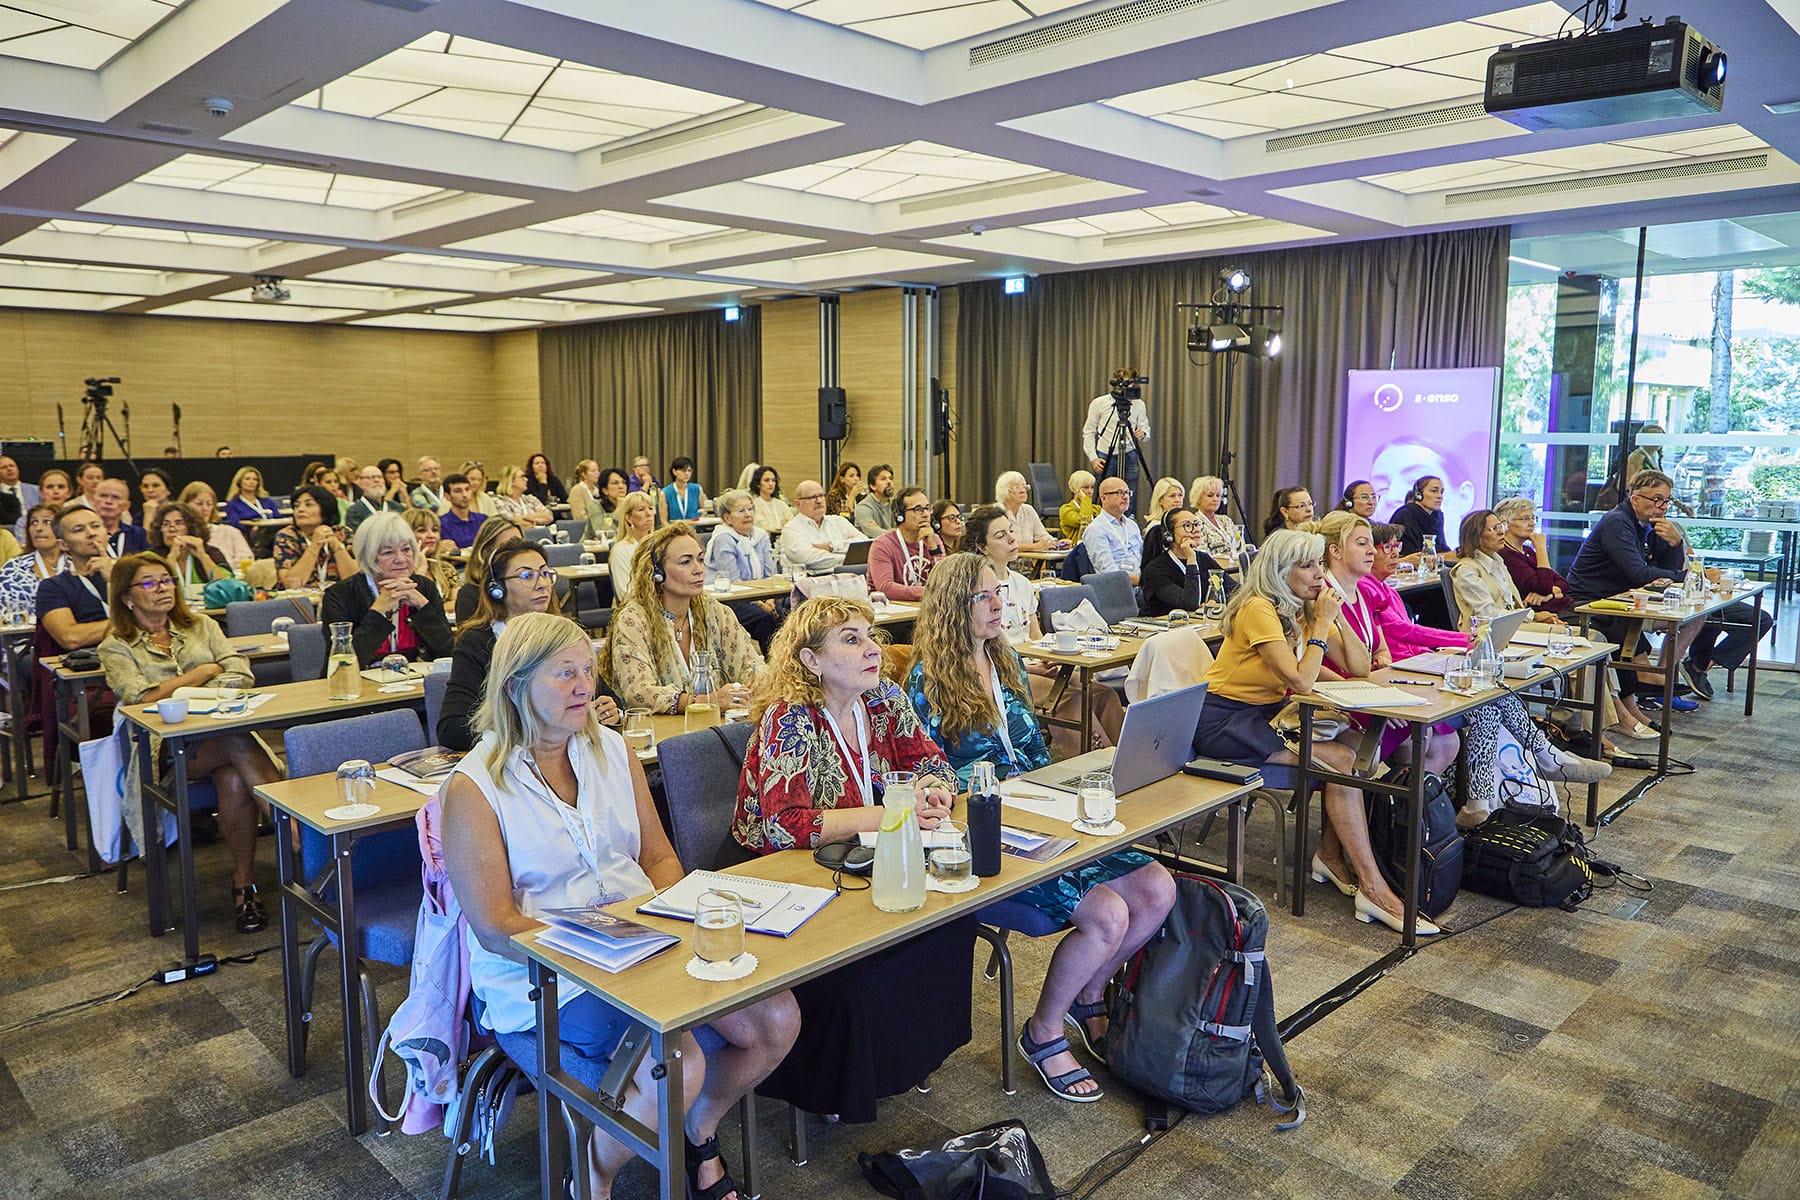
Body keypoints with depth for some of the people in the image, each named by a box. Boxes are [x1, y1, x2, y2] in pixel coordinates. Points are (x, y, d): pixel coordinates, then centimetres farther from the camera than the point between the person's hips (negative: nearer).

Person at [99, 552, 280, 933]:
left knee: (234, 779, -35)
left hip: (224, 728, 3)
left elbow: (240, 674, 6)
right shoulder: (116, 648, 12)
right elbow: (141, 697, -6)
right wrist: (204, 672, 1)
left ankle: (244, 884, -27)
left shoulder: (202, 626, 21)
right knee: (237, 743, -37)